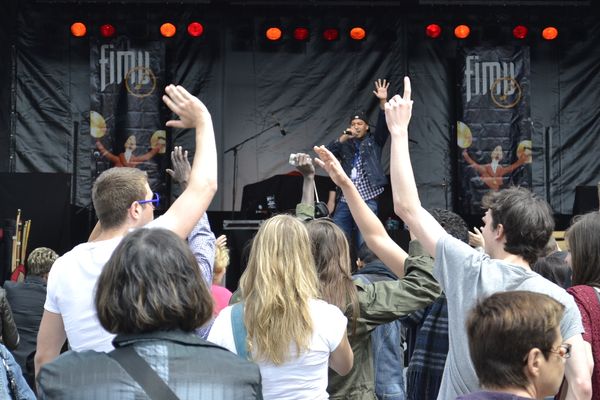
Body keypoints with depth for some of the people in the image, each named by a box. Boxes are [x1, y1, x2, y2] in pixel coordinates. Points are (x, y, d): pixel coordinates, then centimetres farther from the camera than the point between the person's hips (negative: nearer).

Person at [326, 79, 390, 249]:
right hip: (345, 201, 3)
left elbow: (383, 126, -4)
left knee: (364, 243, -7)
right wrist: (342, 138, -9)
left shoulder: (374, 142, 11)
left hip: (367, 200, -3)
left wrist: (383, 102, -17)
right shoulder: (344, 144, 16)